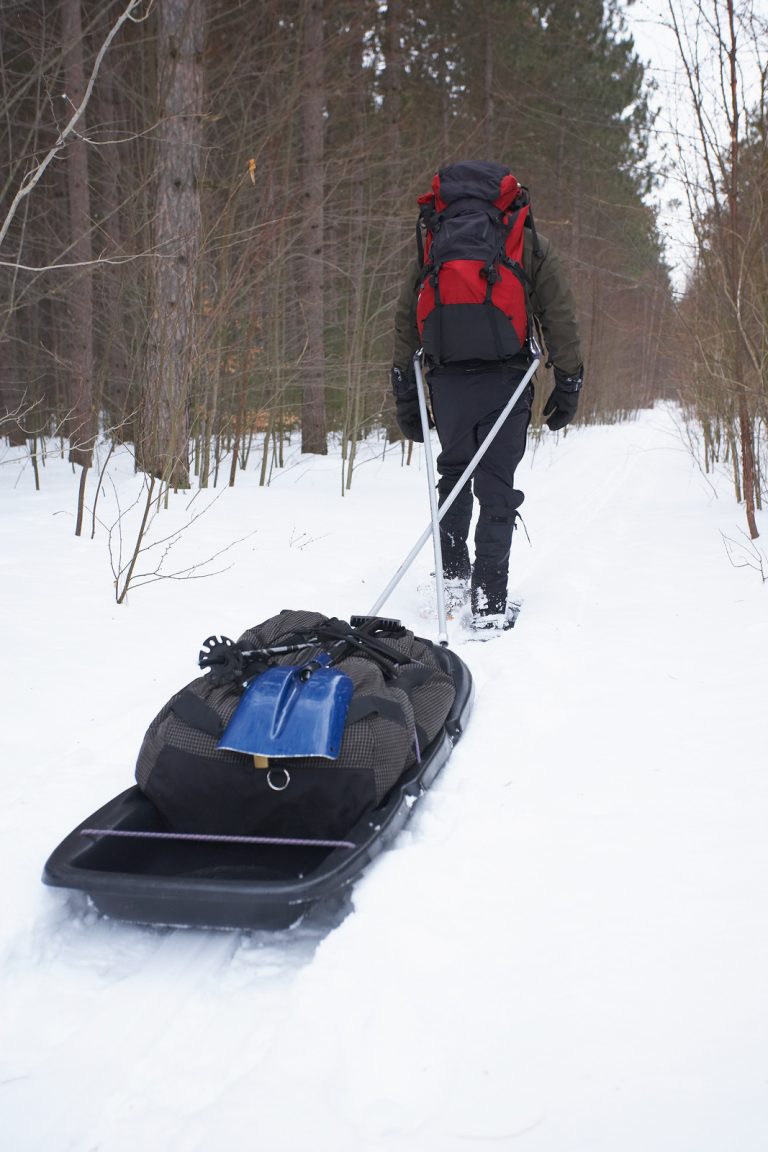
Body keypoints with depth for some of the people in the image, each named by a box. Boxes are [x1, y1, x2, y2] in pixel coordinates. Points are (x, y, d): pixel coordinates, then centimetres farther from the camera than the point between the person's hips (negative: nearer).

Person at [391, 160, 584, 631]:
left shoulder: (433, 244, 14)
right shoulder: (531, 246, 8)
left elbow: (405, 322, 11)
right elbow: (561, 320, 3)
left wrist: (406, 396, 14)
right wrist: (569, 385, 8)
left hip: (446, 383, 2)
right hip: (504, 381, -2)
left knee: (454, 476, 21)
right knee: (497, 487, 2)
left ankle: (453, 579, 16)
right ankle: (489, 601, -2)